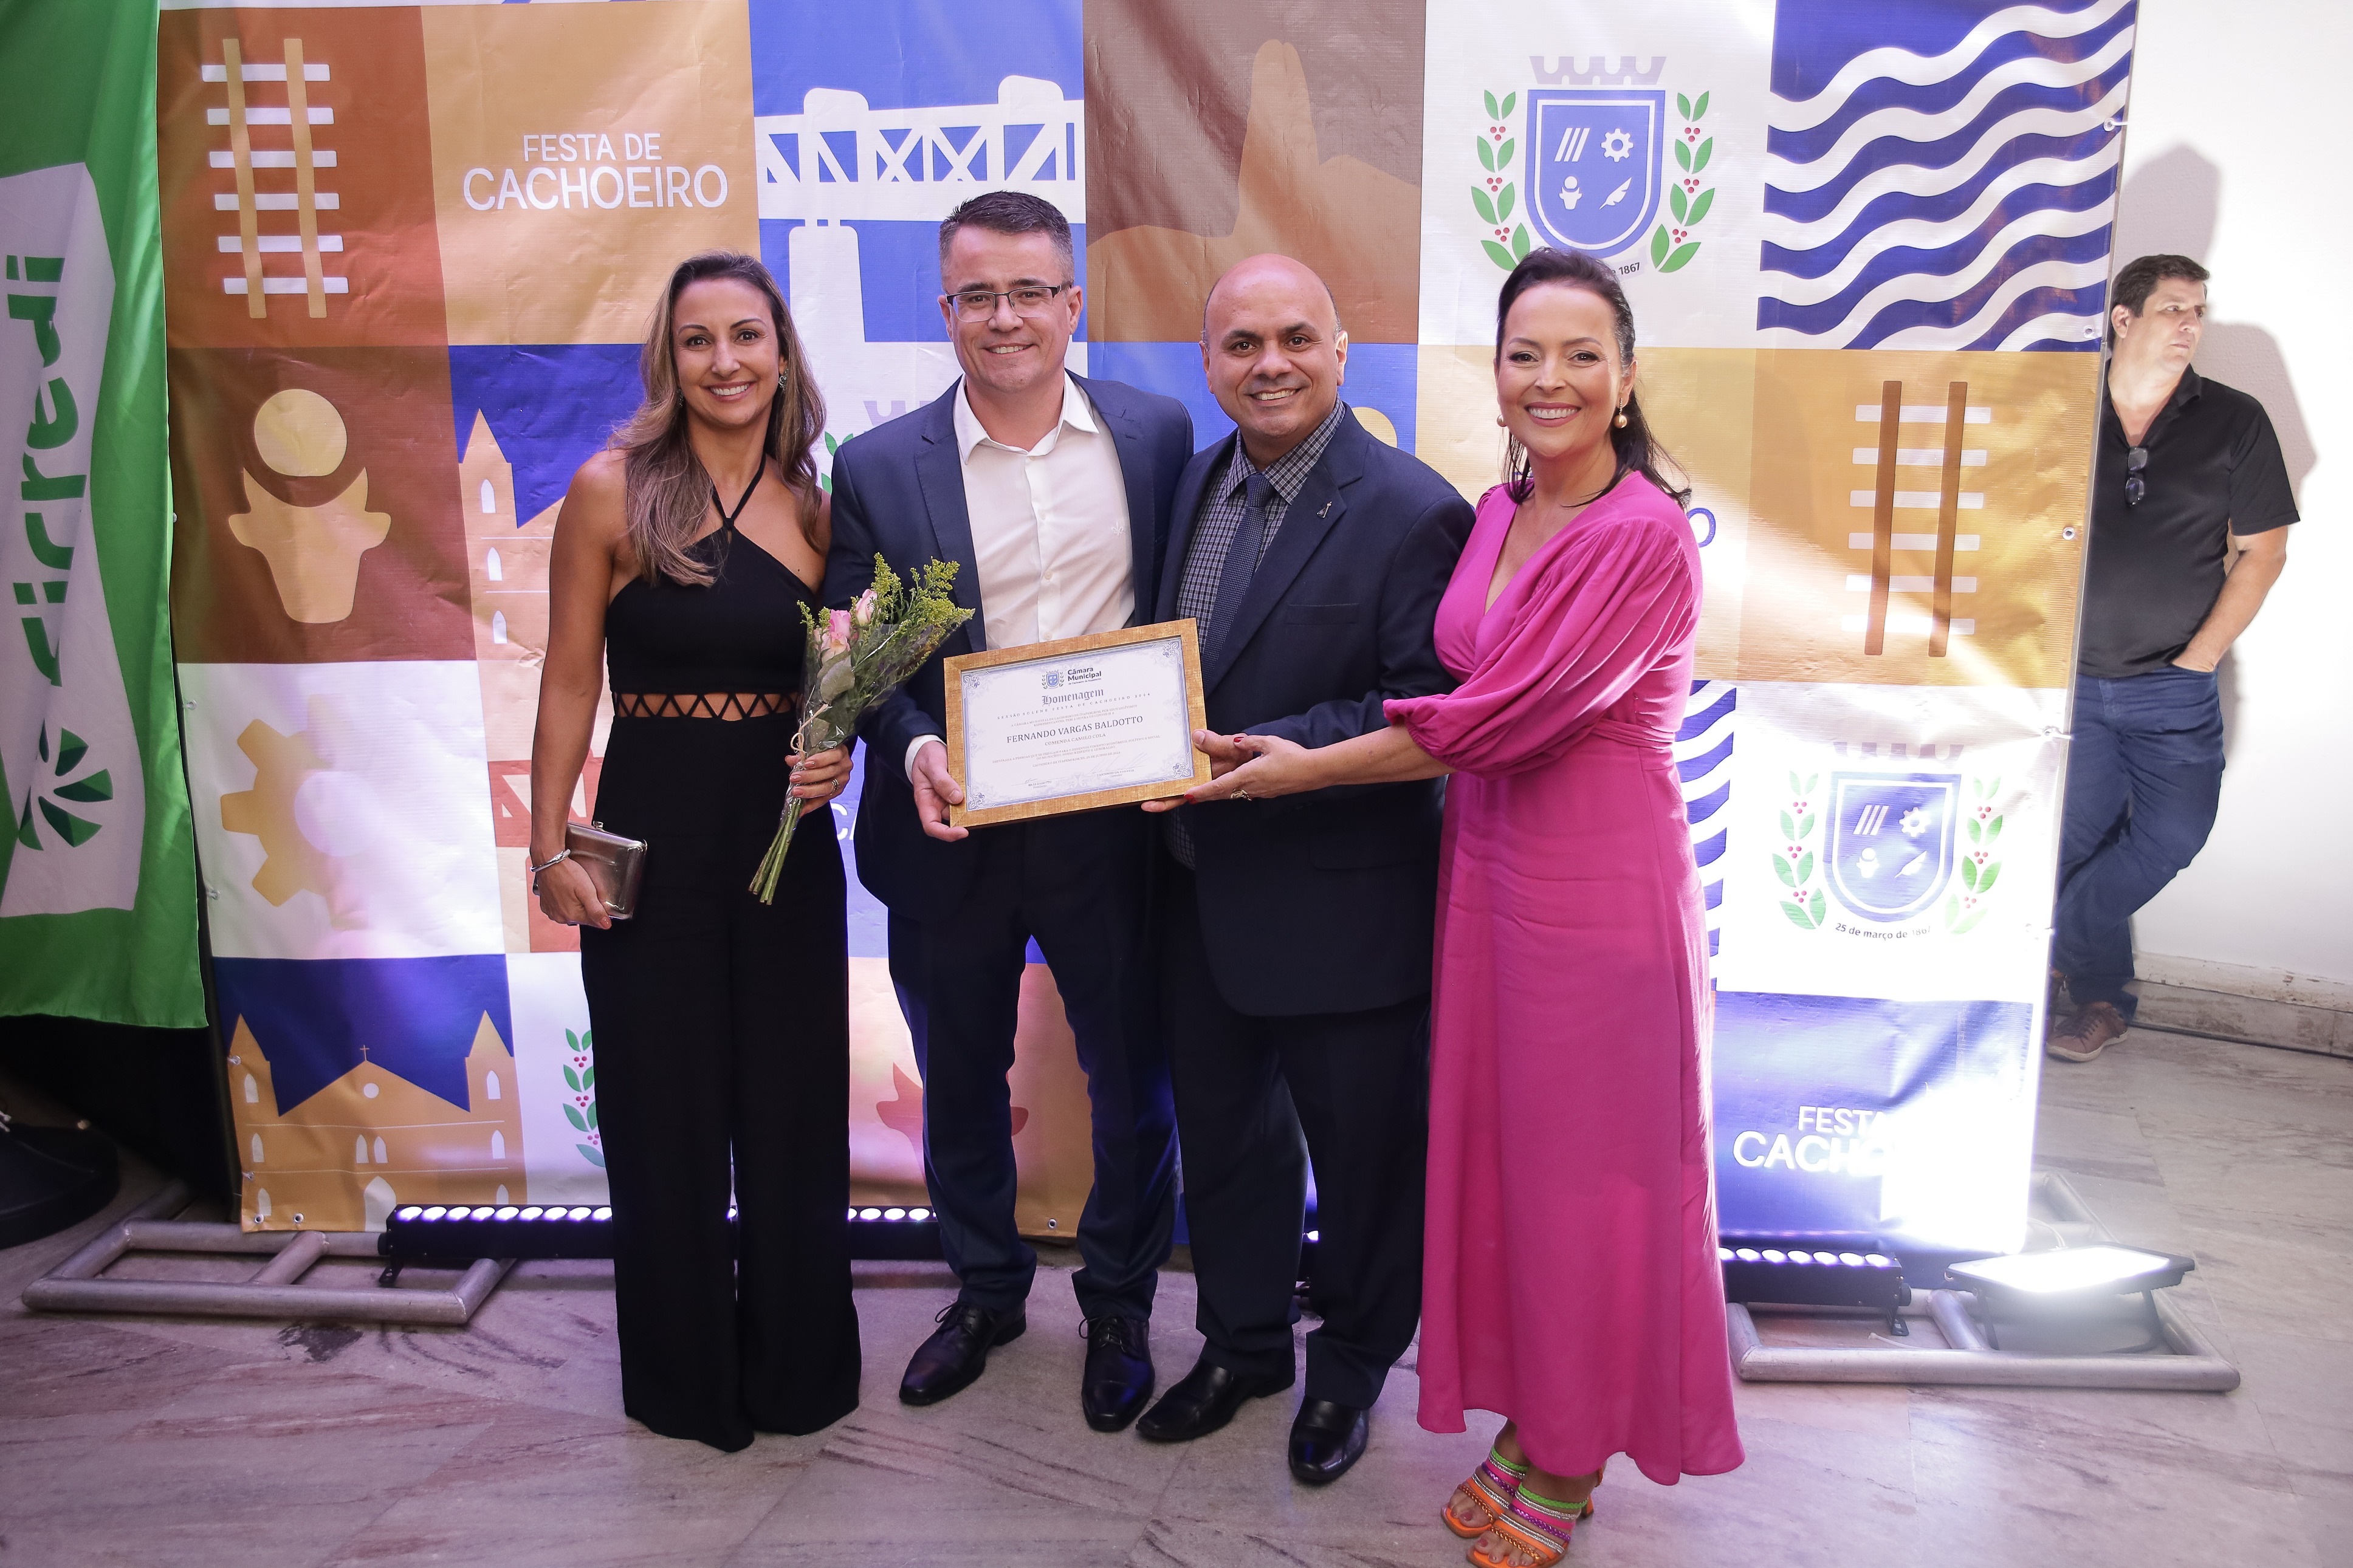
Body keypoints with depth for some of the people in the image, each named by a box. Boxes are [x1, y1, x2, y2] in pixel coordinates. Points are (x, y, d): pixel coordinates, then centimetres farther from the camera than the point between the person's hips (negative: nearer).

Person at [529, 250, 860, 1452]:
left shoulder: (818, 504, 3)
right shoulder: (610, 489, -6)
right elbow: (569, 685, -4)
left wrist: (840, 756, -9)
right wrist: (549, 849, -6)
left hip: (786, 839, 3)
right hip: (650, 837, -2)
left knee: (793, 1107, 12)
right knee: (664, 1109, 12)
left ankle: (798, 1368, 35)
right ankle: (685, 1380, 34)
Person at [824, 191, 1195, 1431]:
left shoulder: (1155, 433, 0)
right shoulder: (877, 468, -3)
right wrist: (912, 751, -18)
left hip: (1112, 823, 0)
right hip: (952, 832, 1)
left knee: (1132, 1080, 13)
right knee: (960, 1082, 19)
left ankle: (1118, 1304, 38)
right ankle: (985, 1289, 44)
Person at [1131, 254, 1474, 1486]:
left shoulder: (1413, 514, -16)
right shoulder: (1194, 483, 6)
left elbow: (1430, 715, -20)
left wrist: (1262, 757, -27)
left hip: (1340, 909, -6)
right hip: (1200, 889, 7)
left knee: (1362, 1151, 13)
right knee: (1223, 1131, 22)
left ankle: (1351, 1369, 39)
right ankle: (1242, 1344, 45)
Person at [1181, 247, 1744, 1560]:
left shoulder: (1648, 538, -16)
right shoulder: (1494, 517, 7)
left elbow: (1504, 715, -20)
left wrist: (1305, 770, -13)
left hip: (1602, 883, -7)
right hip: (1485, 862, 7)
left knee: (1586, 1163, 7)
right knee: (1494, 1145, 13)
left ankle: (1575, 1459, 28)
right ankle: (1527, 1417, 33)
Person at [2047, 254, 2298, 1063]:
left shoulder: (2234, 420, 0)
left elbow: (2262, 551, 3)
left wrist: (2199, 659, -5)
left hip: (2171, 686, 0)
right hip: (2068, 677, 0)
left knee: (2173, 832, -10)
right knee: (2078, 838, 6)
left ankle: (2056, 948, 13)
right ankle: (2101, 995, 25)